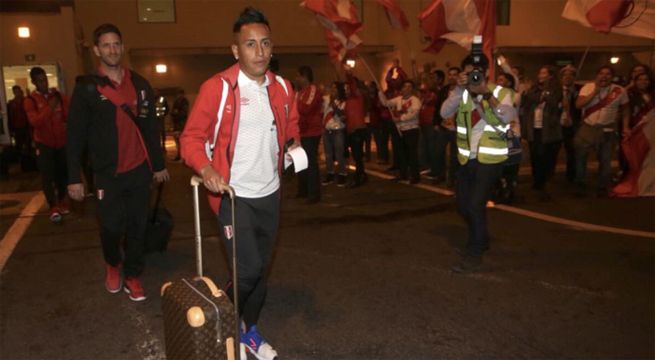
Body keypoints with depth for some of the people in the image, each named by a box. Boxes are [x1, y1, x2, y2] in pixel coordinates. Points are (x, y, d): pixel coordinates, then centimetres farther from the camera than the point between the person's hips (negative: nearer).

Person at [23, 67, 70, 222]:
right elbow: (35, 122, -22)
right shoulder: (30, 100, -7)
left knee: (62, 173, 10)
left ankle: (62, 200, 29)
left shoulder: (58, 96, 2)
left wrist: (63, 102, -17)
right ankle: (53, 207, -3)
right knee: (47, 176, -8)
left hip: (61, 141, 3)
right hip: (44, 143, -3)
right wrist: (49, 108, -28)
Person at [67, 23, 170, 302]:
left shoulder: (140, 85, 7)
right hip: (108, 173, -2)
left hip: (140, 170, 3)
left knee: (137, 226, 8)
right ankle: (113, 264, 34)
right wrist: (74, 177, -8)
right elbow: (76, 135, -5)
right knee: (112, 227, 4)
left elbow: (152, 127, 12)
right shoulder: (86, 88, -4)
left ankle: (132, 275, 24)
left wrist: (159, 164, 11)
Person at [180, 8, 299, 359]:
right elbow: (191, 137, -11)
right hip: (234, 195, -5)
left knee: (262, 267, 15)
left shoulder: (282, 88, 4)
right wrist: (206, 169, -28)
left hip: (270, 194, 6)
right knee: (248, 269, -7)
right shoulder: (216, 88, -13)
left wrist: (294, 145, -1)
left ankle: (249, 329, 36)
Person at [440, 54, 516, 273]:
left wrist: (487, 94, -31)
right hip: (467, 158, 5)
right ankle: (481, 240, 41)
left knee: (476, 204, -13)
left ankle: (474, 254, 6)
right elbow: (445, 113, -14)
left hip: (490, 159, -5)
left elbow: (507, 117, -23)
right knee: (462, 203, 14)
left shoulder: (500, 93, -5)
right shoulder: (462, 95, 3)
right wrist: (459, 89, -24)